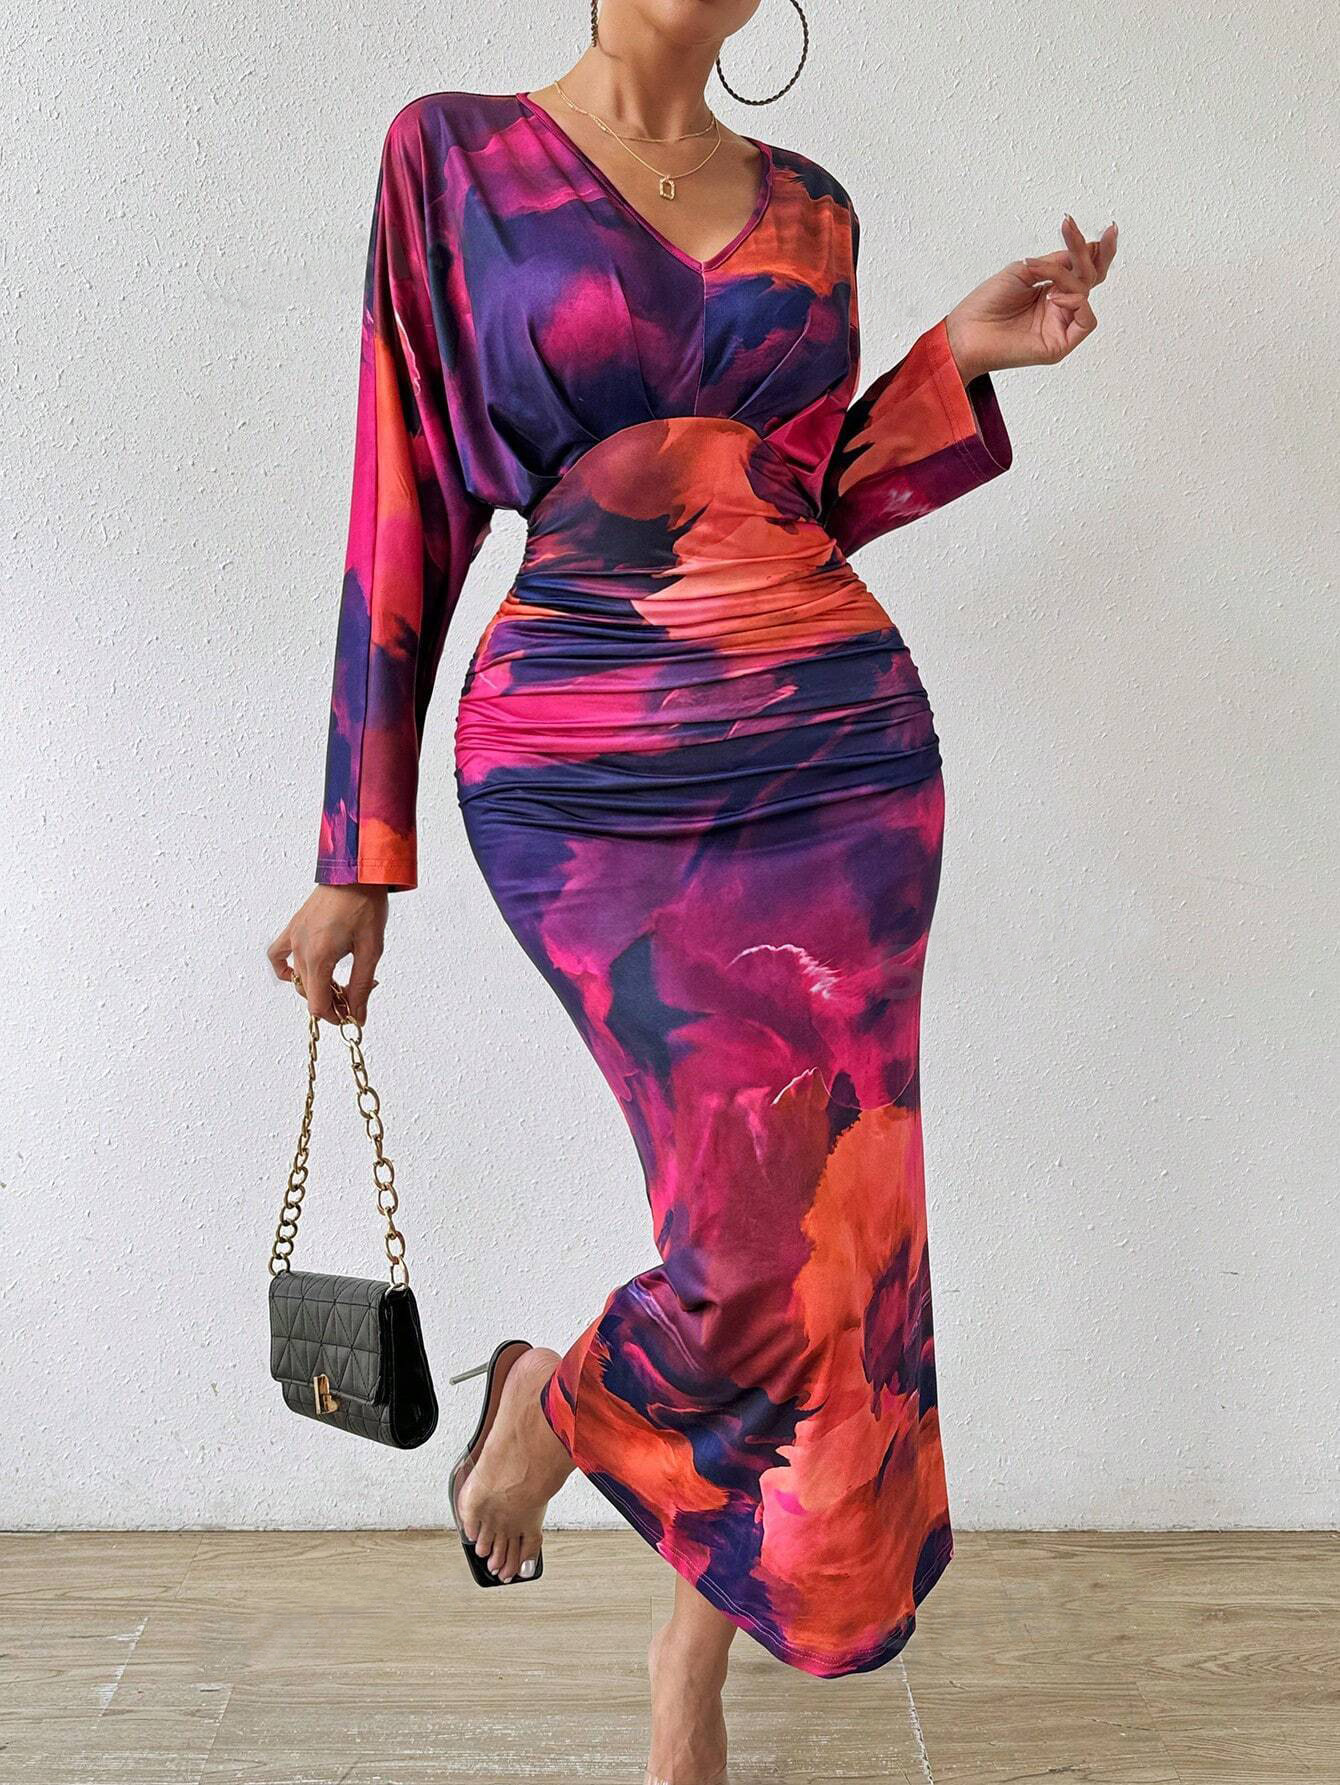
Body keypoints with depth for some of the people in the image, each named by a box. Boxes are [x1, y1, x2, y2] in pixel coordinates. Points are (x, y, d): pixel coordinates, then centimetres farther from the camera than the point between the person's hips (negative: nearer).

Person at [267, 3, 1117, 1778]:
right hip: (583, 783, -4)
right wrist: (360, 854, 0)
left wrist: (961, 357, 3)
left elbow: (806, 510, 16)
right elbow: (410, 516, 1)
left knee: (829, 1242, 4)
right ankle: (542, 1408, 28)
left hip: (837, 751, 4)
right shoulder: (457, 156, 4)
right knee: (759, 1245, -9)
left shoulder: (806, 207, 14)